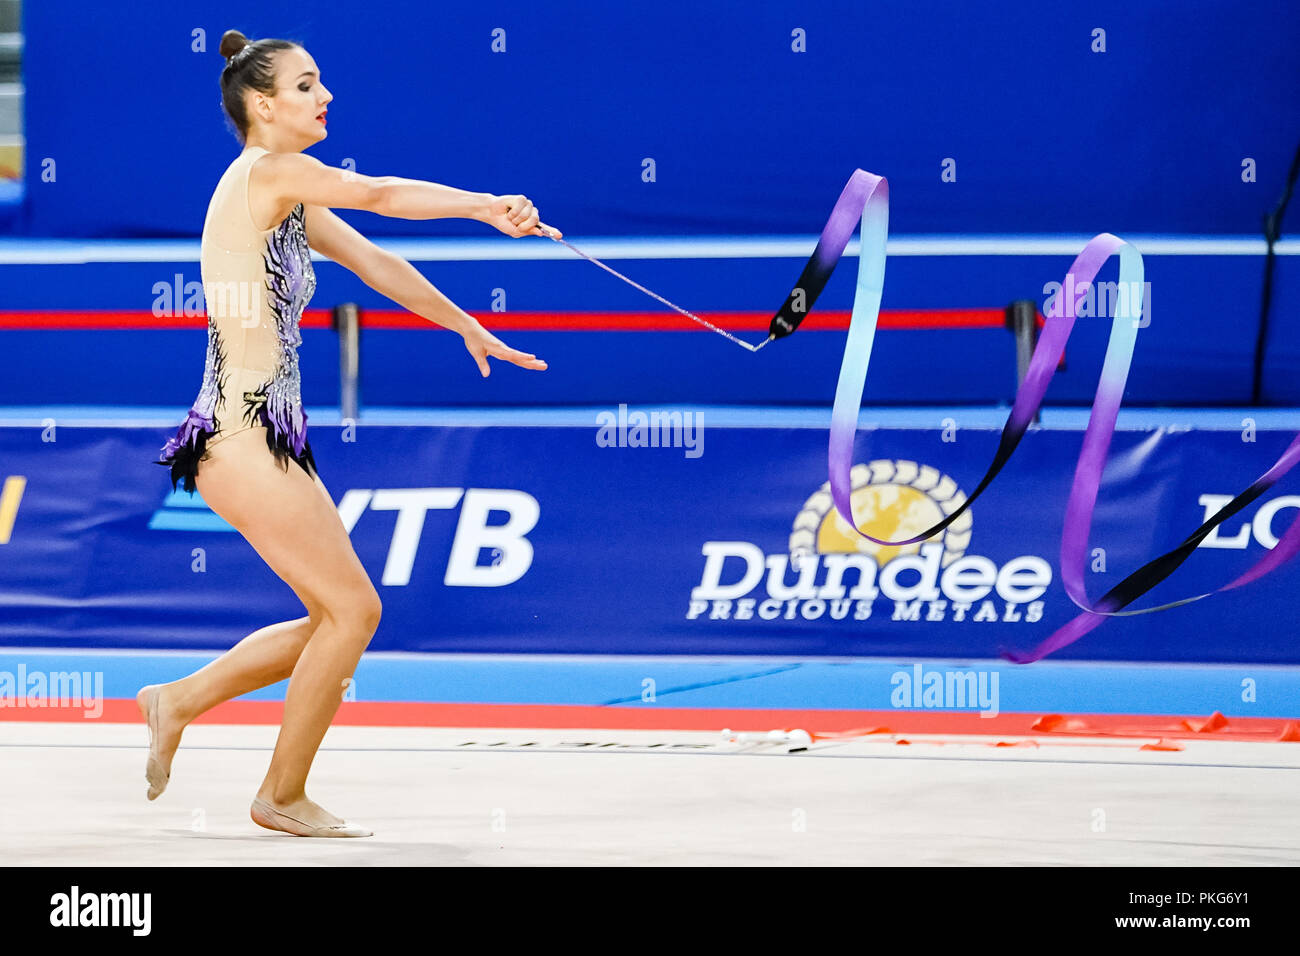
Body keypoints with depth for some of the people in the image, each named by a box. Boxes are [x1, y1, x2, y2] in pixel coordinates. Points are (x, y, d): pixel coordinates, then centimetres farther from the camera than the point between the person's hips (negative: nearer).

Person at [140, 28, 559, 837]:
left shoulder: (294, 201, 17)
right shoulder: (265, 172, -11)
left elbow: (377, 263, 25)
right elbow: (383, 194, -19)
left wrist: (468, 326, 29)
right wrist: (486, 206, -21)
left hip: (273, 438, 10)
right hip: (240, 436, -10)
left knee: (339, 618, 13)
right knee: (354, 608, -7)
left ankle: (178, 702, 20)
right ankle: (283, 796, 4)